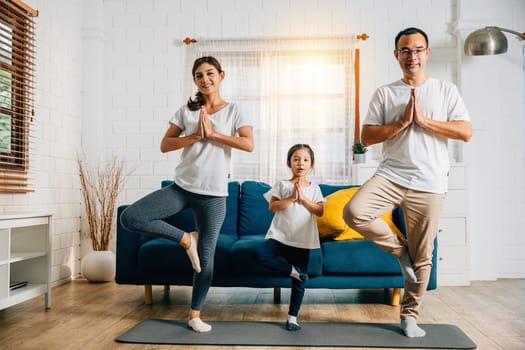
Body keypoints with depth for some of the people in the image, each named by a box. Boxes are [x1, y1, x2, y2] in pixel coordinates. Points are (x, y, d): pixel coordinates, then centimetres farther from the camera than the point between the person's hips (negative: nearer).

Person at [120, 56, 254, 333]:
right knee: (129, 218, -14)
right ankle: (185, 238, 3)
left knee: (206, 258, 5)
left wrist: (213, 134, -15)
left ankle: (195, 315, 24)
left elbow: (249, 144, -13)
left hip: (214, 194, -2)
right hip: (181, 188, 2)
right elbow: (164, 146, 1)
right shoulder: (186, 111, 6)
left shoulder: (234, 111, 2)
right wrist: (195, 136, -12)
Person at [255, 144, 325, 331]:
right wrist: (291, 197, -15)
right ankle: (293, 271, -11)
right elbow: (272, 207, -8)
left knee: (299, 283, 6)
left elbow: (319, 211, -2)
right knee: (260, 254, -31)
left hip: (303, 240, 1)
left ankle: (292, 317, 22)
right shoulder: (282, 185, 4)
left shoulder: (313, 187, 9)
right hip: (280, 236, -1)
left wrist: (302, 198, -11)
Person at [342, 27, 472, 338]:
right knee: (354, 212, -26)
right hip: (391, 175, 1)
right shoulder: (385, 93, 8)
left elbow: (466, 132, -2)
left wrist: (424, 120, -10)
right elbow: (366, 137, 0)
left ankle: (410, 316, 24)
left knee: (422, 258, 4)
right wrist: (403, 122, -10)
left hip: (429, 184, 0)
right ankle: (400, 250, 1)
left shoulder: (446, 91, 8)